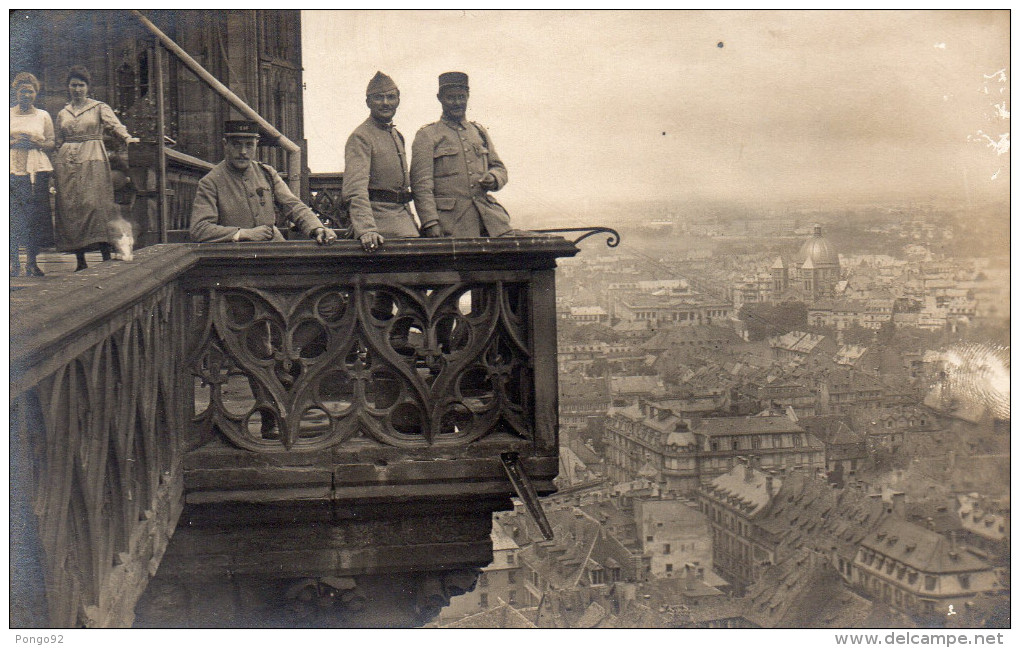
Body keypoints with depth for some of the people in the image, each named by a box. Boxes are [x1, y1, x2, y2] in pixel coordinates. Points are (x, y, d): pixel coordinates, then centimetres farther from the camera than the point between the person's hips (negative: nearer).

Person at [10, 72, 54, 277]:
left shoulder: (43, 116, 13)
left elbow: (51, 143, 11)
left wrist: (36, 143, -7)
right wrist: (14, 142, -7)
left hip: (37, 169, 0)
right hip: (12, 168, 0)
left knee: (35, 213, -5)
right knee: (13, 213, -7)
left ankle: (32, 261, 2)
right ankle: (13, 261, -2)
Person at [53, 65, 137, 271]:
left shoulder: (99, 108, 9)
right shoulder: (62, 114, 20)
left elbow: (115, 124, -9)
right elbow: (58, 144, 22)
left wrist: (127, 138, -30)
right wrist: (55, 169, 15)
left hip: (93, 161, -4)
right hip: (67, 163, 4)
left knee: (95, 203, -17)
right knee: (70, 206, -3)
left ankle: (106, 257, -17)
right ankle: (81, 262, 0)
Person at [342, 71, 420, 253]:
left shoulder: (397, 135, 17)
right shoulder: (360, 137, -11)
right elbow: (356, 189, -23)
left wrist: (412, 222, 20)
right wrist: (366, 230, -36)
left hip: (402, 215, 8)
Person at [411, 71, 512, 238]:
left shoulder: (479, 132, 20)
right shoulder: (426, 136, 3)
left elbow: (499, 167, 25)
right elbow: (421, 184, -5)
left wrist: (492, 178, -1)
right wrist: (430, 223, -16)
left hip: (487, 216, 5)